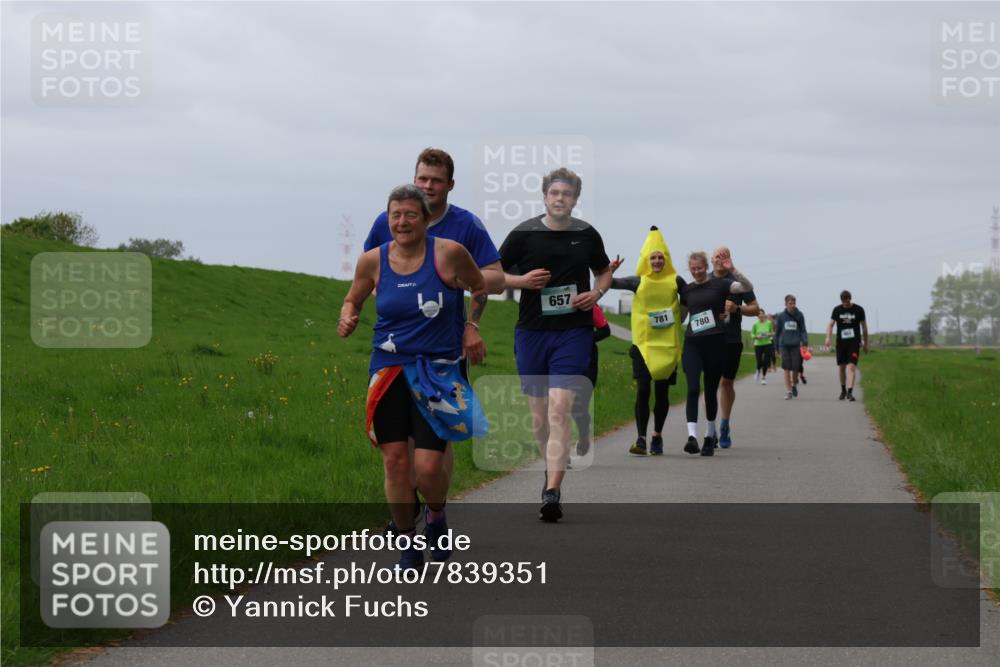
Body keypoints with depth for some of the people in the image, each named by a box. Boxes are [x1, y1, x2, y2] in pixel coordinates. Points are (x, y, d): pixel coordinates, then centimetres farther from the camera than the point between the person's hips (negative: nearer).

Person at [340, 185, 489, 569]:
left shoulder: (449, 253, -6)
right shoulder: (373, 261, -1)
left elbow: (480, 287, 13)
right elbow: (353, 299, 17)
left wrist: (472, 327, 3)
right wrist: (347, 320, -5)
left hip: (437, 372, -2)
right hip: (388, 370, 2)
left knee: (429, 467, -9)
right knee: (395, 461, -3)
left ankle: (436, 516, 26)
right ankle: (407, 545, 14)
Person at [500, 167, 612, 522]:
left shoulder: (587, 235, 5)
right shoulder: (523, 234, 0)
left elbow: (604, 271, 22)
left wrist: (597, 293, 1)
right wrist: (521, 280, -11)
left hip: (573, 332, -1)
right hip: (531, 330, 1)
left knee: (559, 408, -14)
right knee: (539, 409, 10)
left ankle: (552, 492, -19)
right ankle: (552, 466, 36)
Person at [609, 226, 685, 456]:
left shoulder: (675, 281, 2)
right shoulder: (638, 282, 0)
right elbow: (608, 283, -7)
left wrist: (683, 317, 6)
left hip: (668, 344, 1)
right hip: (644, 343, -1)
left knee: (662, 392, 7)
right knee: (642, 390, -11)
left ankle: (657, 437, 22)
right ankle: (641, 439, -13)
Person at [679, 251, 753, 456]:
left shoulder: (719, 284, 1)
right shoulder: (687, 290, 11)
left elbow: (747, 287, -10)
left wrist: (733, 271, -22)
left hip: (715, 342, -2)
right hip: (692, 343, 2)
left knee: (711, 390, 7)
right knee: (692, 388, -13)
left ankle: (710, 435, 23)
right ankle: (692, 435, -21)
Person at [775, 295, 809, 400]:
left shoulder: (799, 315, 3)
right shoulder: (781, 316, 5)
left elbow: (803, 331, 7)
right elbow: (778, 331, 11)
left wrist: (805, 343, -7)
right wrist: (776, 347, 12)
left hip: (796, 345, 0)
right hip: (784, 345, 0)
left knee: (796, 368, -1)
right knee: (786, 368, -3)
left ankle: (794, 384, 29)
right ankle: (788, 391, 0)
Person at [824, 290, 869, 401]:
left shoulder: (858, 310, 0)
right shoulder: (837, 310, 4)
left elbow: (864, 327, 8)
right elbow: (830, 324, -1)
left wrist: (866, 343, 11)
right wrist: (828, 337, -18)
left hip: (854, 342, -3)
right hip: (841, 342, 3)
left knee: (851, 367, -15)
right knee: (841, 367, 10)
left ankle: (850, 392, -22)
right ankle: (843, 390, 28)